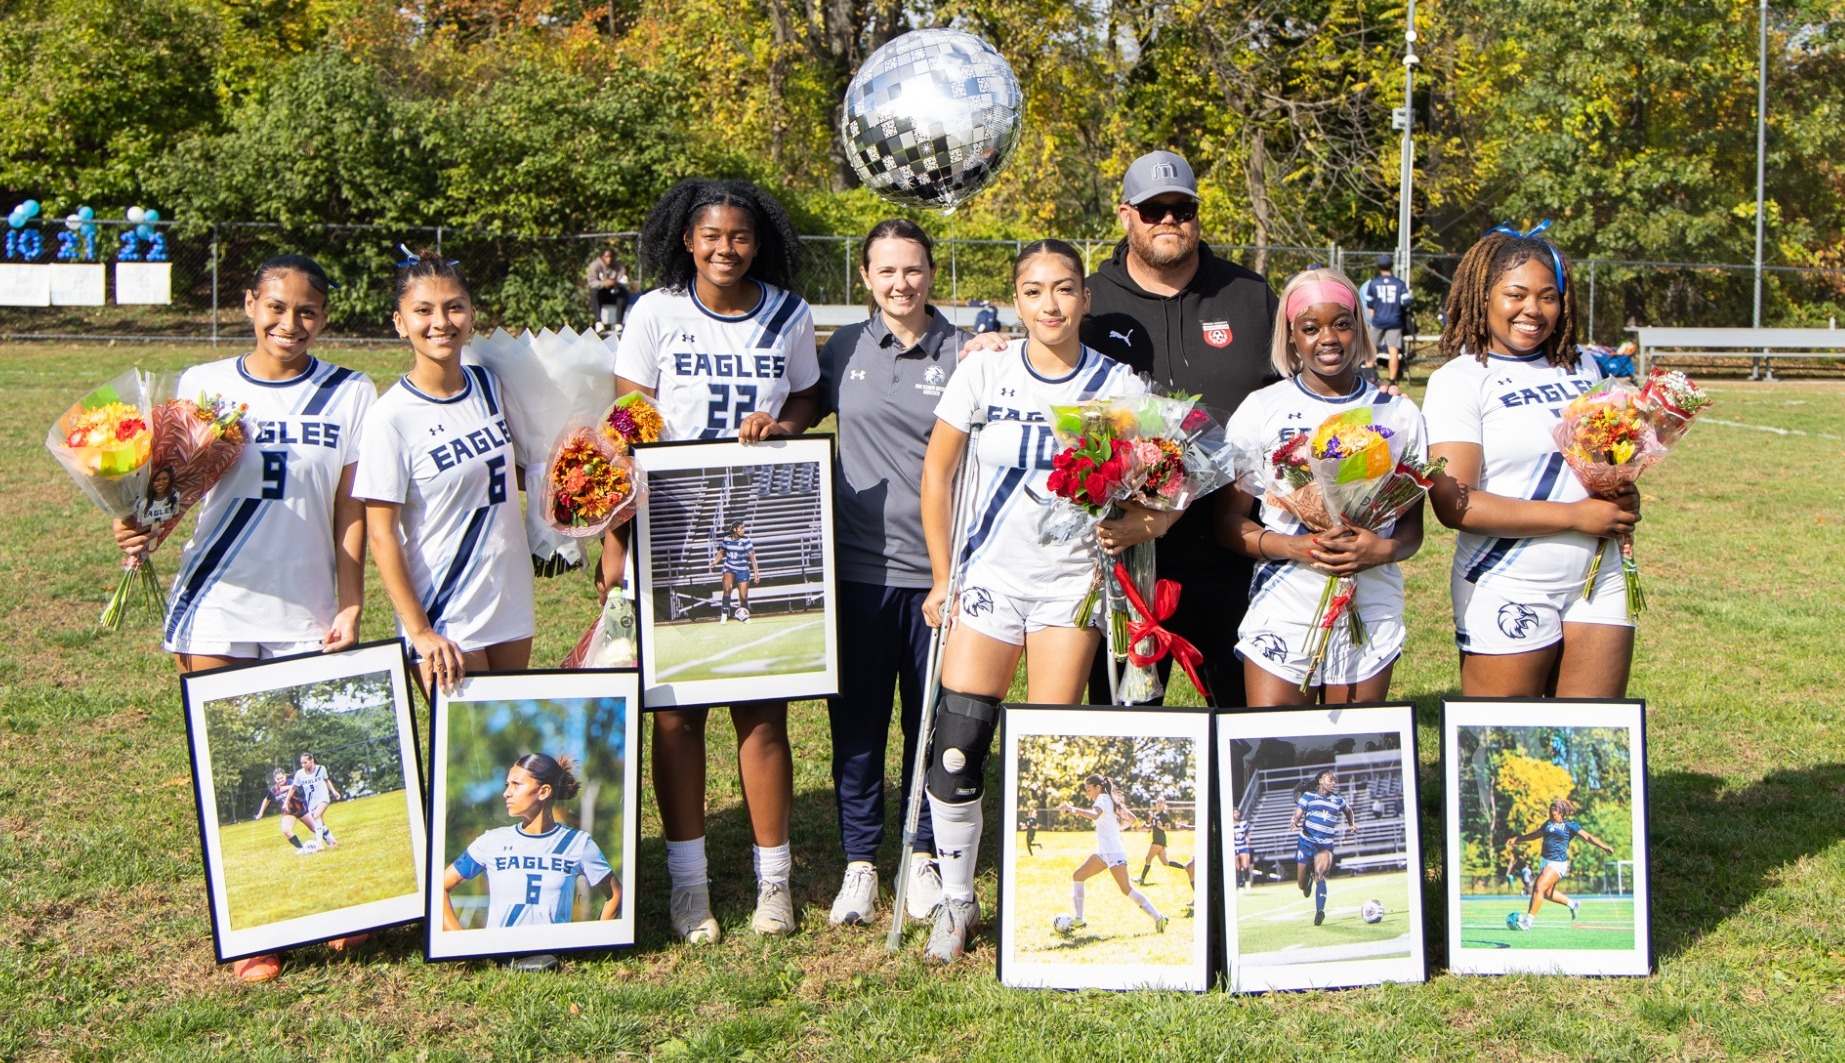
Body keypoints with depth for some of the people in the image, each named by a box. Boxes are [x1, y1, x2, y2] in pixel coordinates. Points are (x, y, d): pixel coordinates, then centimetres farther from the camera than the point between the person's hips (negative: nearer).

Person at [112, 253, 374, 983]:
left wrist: (350, 606, -4)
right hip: (218, 611, 1)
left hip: (307, 613, -1)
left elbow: (350, 511, 2)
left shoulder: (349, 395, 3)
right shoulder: (202, 386, 5)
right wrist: (141, 527, -13)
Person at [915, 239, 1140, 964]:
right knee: (956, 745, -6)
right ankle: (956, 901, 14)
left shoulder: (1117, 385, -2)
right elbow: (937, 472, 6)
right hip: (990, 574, 1)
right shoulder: (985, 372, -1)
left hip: (1072, 582, 0)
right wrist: (942, 576, 5)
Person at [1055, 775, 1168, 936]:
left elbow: (1094, 814, -31)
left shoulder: (1103, 798, -9)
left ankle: (1158, 918, -4)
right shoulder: (1111, 800, 18)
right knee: (1077, 876, 6)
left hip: (1113, 852, -10)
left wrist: (1071, 809, -34)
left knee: (1127, 889, -10)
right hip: (1104, 852, 10)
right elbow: (1132, 818, 24)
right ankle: (1078, 919, 5)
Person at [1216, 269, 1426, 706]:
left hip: (1371, 616, 2)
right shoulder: (1261, 409, 1)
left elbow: (1413, 524, 8)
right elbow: (1228, 519, -1)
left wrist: (1384, 550, -15)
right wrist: (1294, 547, -18)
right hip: (1283, 610, -2)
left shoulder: (1399, 414, 7)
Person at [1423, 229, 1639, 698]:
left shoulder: (1583, 369, 11)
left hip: (1598, 583, 5)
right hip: (1509, 596, -5)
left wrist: (1625, 497, 1)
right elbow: (1454, 504, -16)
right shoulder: (1458, 380, -7)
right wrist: (1575, 516, -17)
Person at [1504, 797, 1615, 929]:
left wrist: (1603, 846, -22)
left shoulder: (1570, 825, -3)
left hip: (1558, 863, -8)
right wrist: (1516, 840, 36)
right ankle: (1572, 903, 37)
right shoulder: (1549, 823, 16)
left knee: (1539, 888, -18)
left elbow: (1587, 837, -8)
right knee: (1547, 893, 14)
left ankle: (1528, 920, -15)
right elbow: (1534, 835, 30)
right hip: (1546, 862, 8)